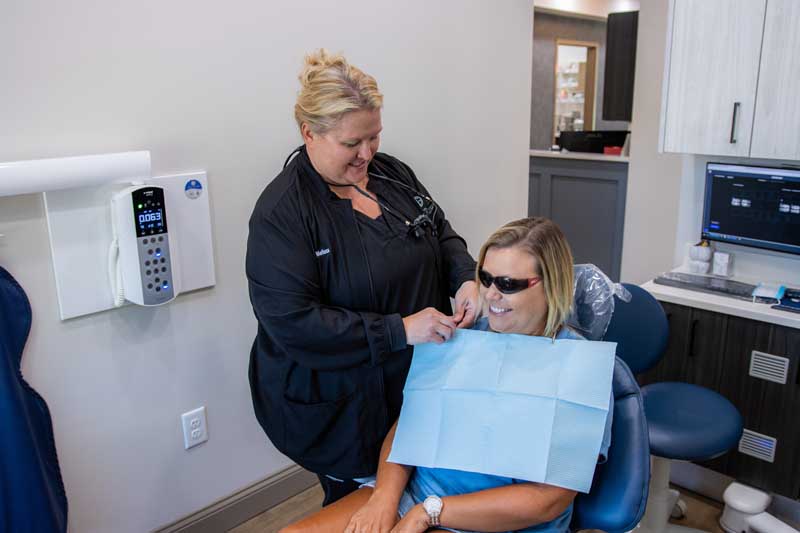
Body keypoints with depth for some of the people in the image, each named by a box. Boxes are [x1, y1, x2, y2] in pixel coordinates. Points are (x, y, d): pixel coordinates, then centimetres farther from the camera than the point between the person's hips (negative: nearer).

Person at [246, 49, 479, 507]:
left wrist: (466, 279, -9)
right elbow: (293, 322, -24)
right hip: (343, 408, -5)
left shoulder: (393, 173, 1)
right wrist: (400, 330, -26)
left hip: (421, 381, 6)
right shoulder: (282, 212, -19)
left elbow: (442, 232, 13)